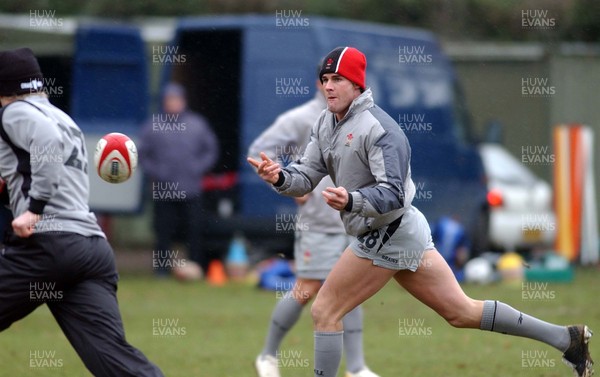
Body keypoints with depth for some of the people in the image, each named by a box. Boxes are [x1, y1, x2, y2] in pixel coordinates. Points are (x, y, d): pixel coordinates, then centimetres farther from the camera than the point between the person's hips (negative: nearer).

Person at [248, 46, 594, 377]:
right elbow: (306, 177, 7)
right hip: (403, 232, 9)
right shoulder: (326, 125, 11)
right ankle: (567, 338, 13)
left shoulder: (378, 128, -18)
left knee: (325, 312, -3)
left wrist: (351, 201, -41)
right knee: (463, 311, 12)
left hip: (387, 239, -9)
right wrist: (279, 177, -15)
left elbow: (393, 195, -23)